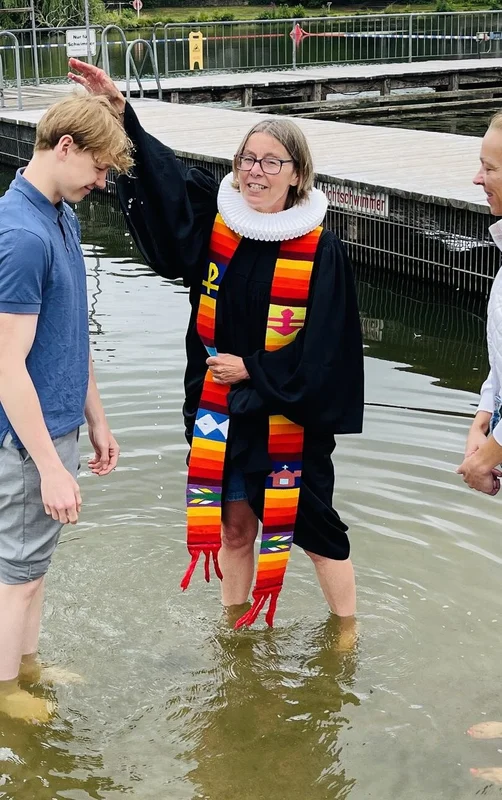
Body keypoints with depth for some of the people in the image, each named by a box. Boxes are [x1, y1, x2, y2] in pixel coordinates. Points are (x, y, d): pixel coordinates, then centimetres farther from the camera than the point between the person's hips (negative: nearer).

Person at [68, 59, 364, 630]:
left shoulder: (321, 252, -12)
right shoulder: (216, 222, -1)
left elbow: (325, 348, -13)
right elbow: (157, 173, -2)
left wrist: (252, 370, -12)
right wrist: (118, 110, -12)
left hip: (288, 416, -4)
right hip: (221, 411, 4)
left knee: (315, 530, 9)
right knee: (233, 526, 17)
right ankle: (234, 629, 37)